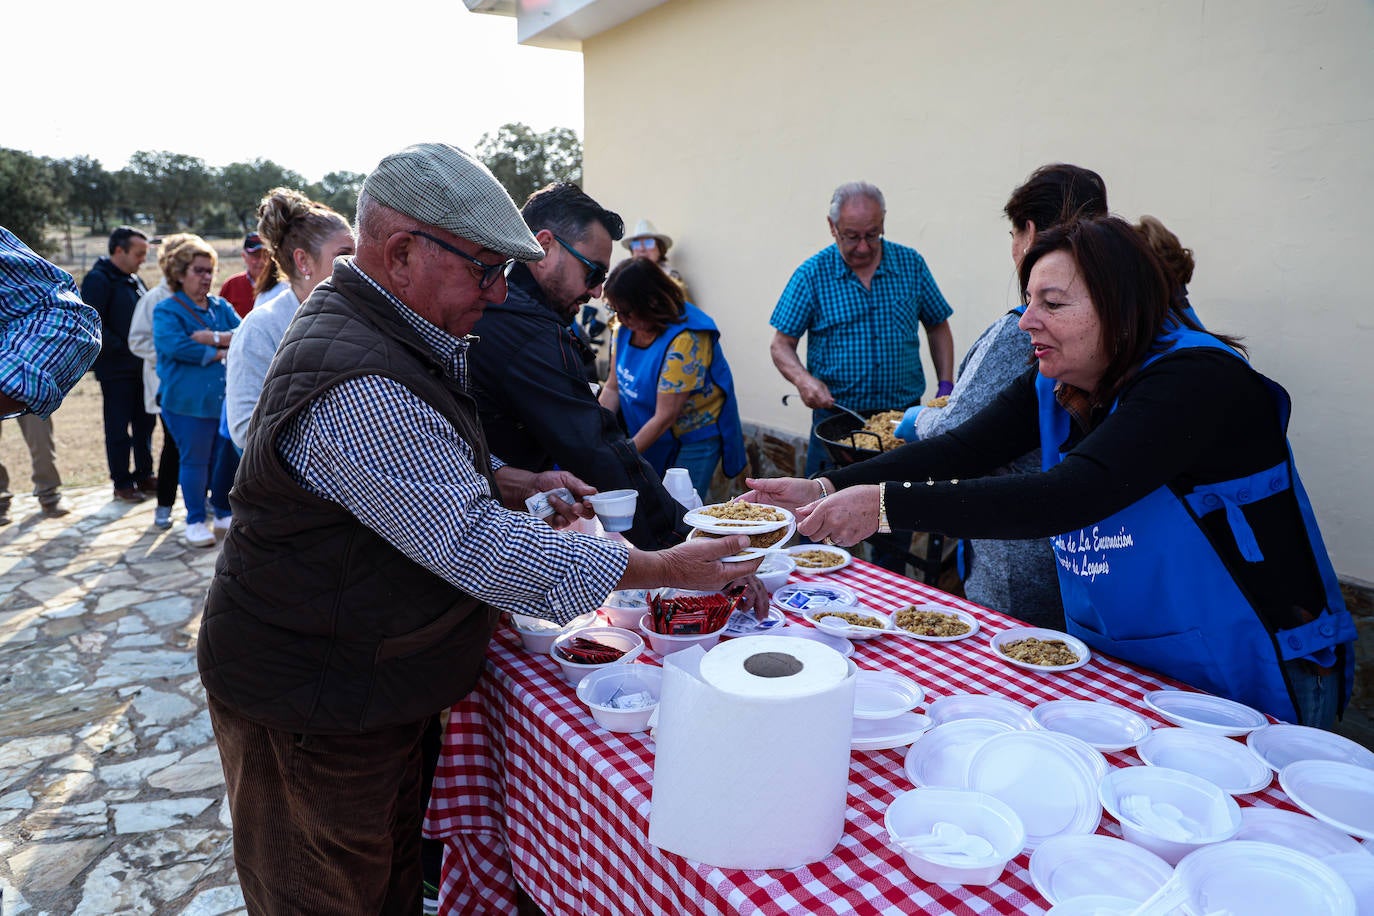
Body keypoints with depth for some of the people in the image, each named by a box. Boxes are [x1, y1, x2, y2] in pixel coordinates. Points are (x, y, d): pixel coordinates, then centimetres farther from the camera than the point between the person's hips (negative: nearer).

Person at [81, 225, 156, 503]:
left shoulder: (135, 279, 14)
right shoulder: (97, 280, -11)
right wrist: (125, 349, -18)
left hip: (141, 366, 8)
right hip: (116, 369, -7)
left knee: (144, 423, 13)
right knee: (119, 428, 2)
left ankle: (144, 475, 25)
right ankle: (122, 483, 11)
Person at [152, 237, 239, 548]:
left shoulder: (221, 307, 14)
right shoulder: (166, 310, -2)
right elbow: (174, 345, -20)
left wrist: (214, 338, -16)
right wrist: (218, 353, -13)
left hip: (226, 398, 5)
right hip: (189, 402, -4)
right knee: (194, 460, 4)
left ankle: (223, 513, 27)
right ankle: (195, 520, 17)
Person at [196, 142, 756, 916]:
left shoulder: (371, 330, 5)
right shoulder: (358, 387, -30)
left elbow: (420, 467, 20)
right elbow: (480, 549, -31)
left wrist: (519, 483, 3)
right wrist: (664, 569, -25)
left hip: (370, 682, 9)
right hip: (313, 707, -9)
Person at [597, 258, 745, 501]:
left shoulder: (685, 340, -25)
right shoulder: (626, 327, -3)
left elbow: (665, 417, -24)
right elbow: (612, 388, 3)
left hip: (694, 439, -6)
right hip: (651, 438, 6)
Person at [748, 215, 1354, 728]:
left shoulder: (1195, 380, -25)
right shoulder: (1054, 386, -1)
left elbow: (1066, 496, -38)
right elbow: (960, 450, -11)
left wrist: (887, 504, -41)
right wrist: (825, 489, -24)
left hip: (1247, 683, -6)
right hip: (1118, 664, 6)